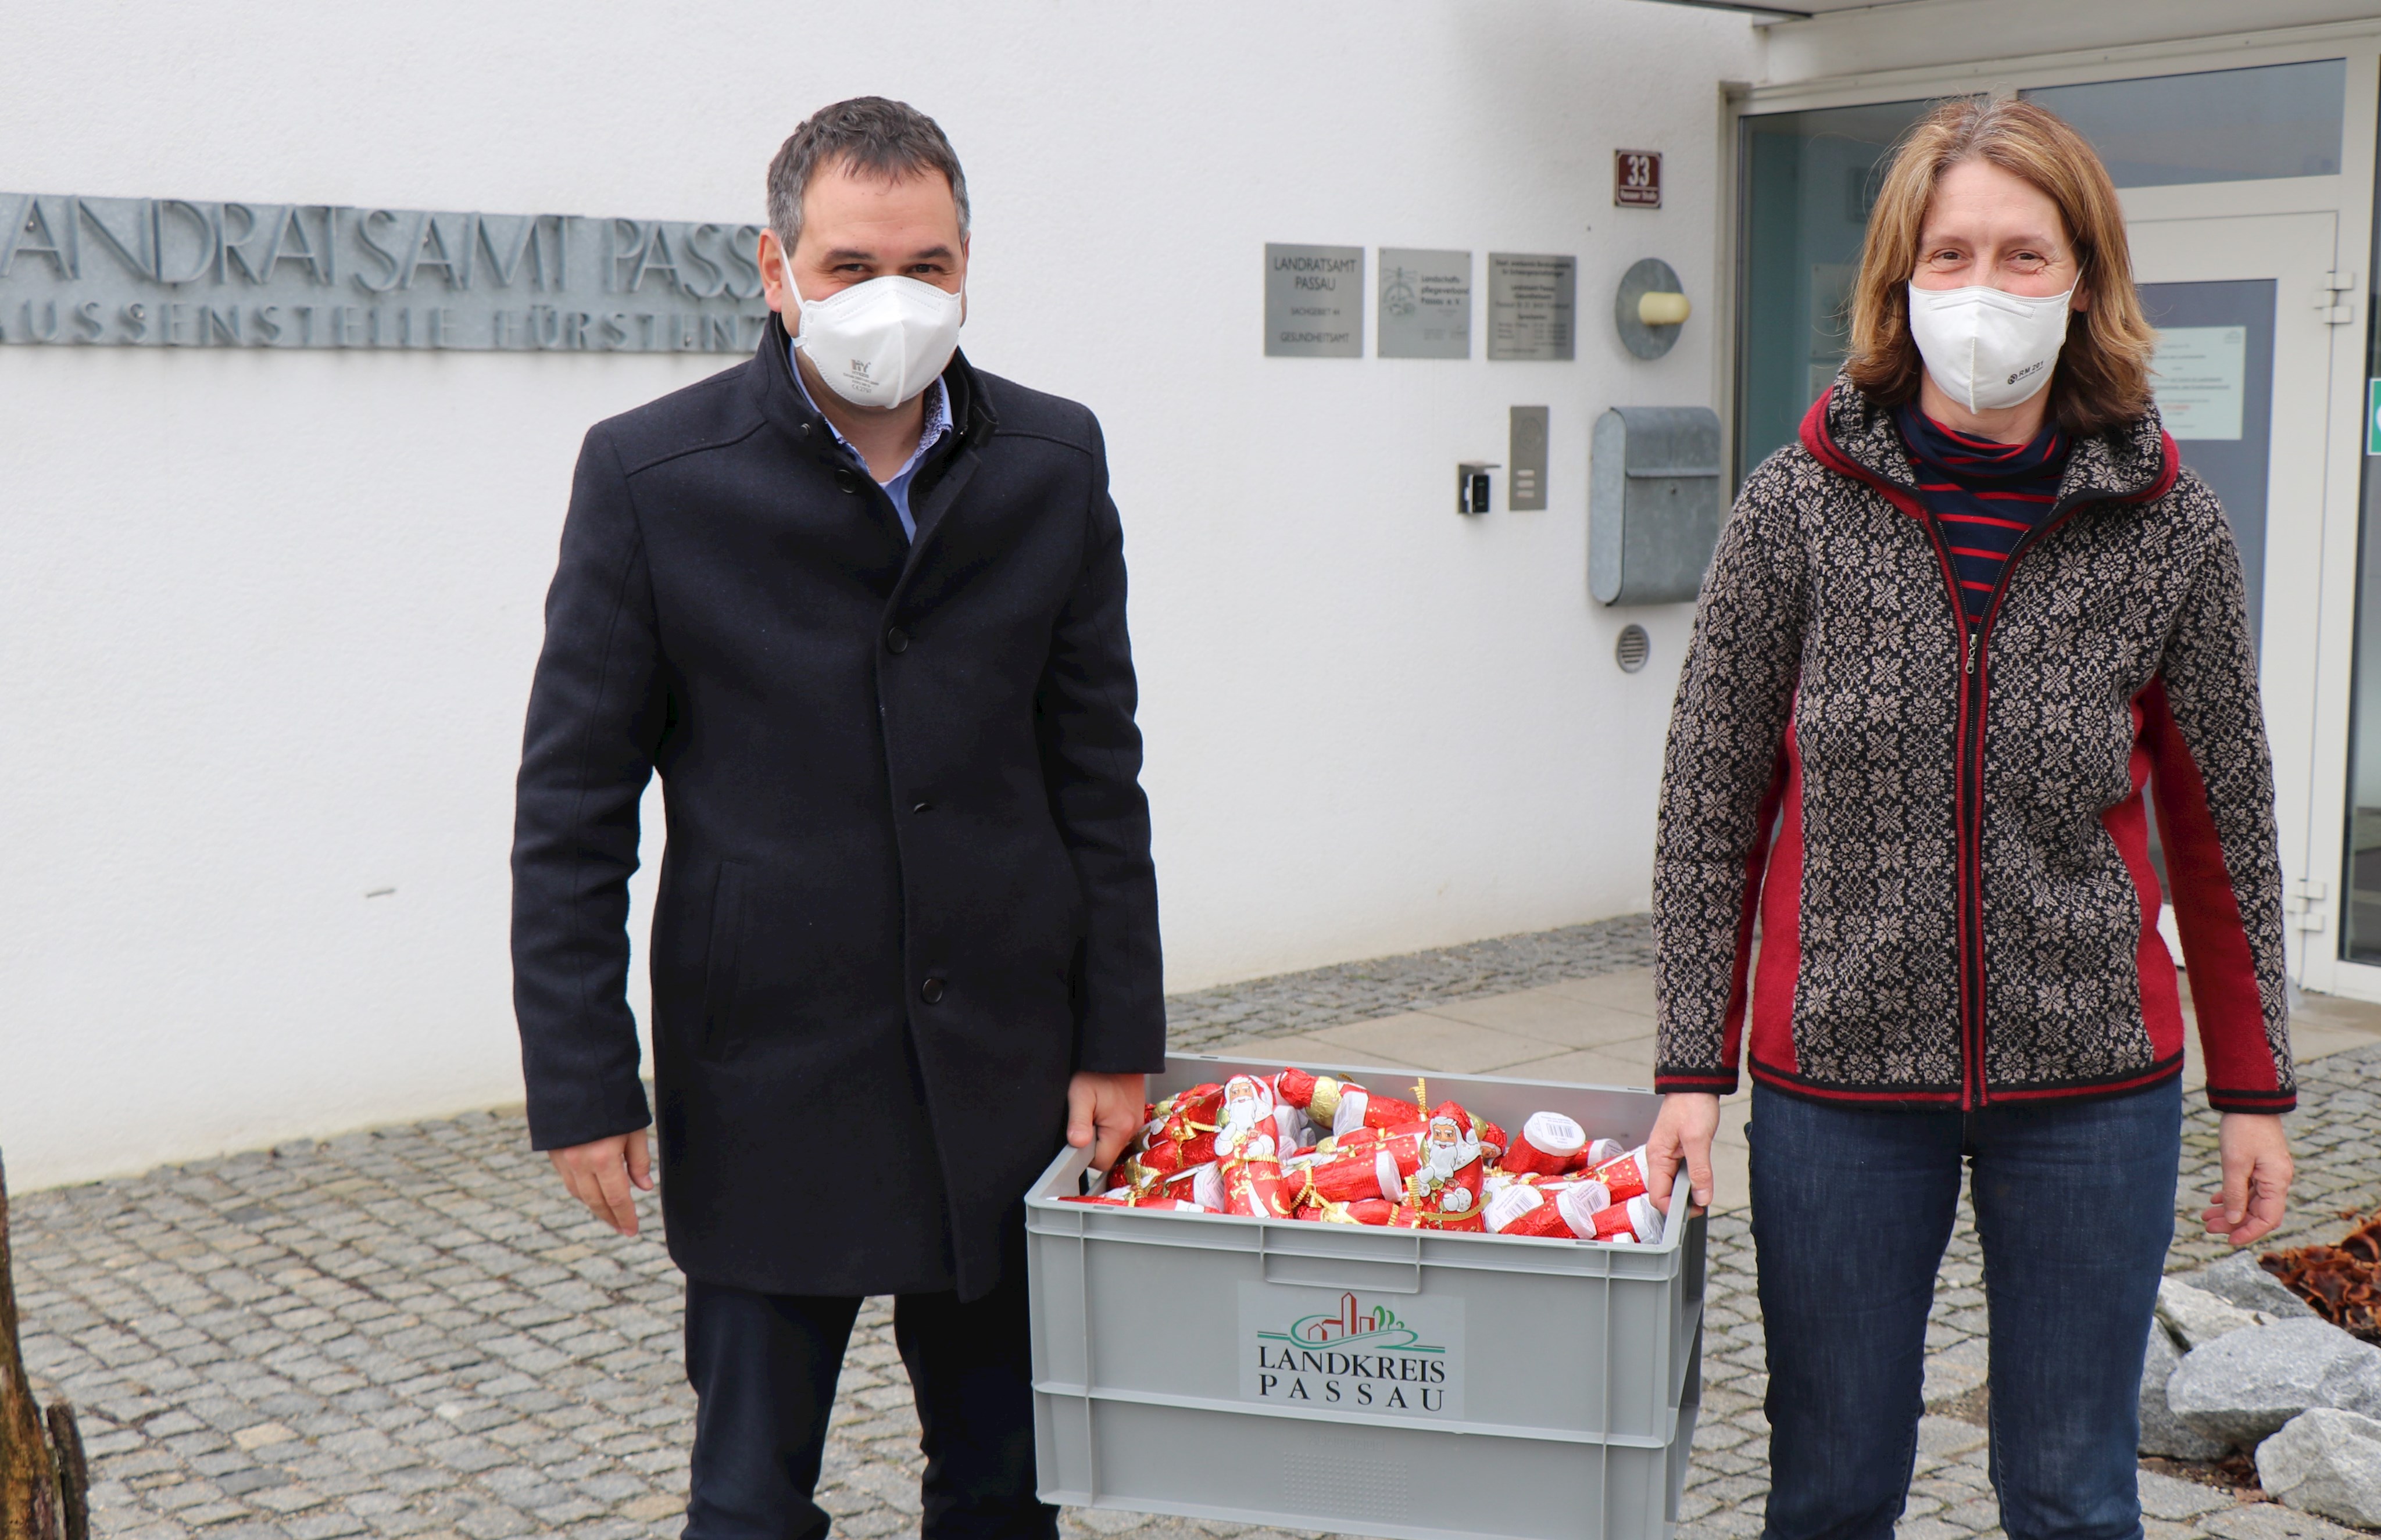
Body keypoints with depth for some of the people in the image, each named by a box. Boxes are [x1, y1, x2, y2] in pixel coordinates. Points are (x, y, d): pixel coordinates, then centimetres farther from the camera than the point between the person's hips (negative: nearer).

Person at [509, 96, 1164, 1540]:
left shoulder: (1055, 465, 2)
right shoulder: (651, 475, -7)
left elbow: (1098, 772, 6)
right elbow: (574, 809, -4)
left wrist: (1119, 1041, 4)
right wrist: (584, 1085, -7)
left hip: (1004, 1073, 3)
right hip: (766, 1081, -3)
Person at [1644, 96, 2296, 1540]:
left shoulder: (2169, 527, -3)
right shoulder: (1800, 506, -5)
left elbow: (2224, 821, 5)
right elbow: (1710, 799, -1)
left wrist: (2255, 1089, 7)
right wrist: (1693, 1066, -4)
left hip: (2090, 1085, 1)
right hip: (1838, 1074, 0)